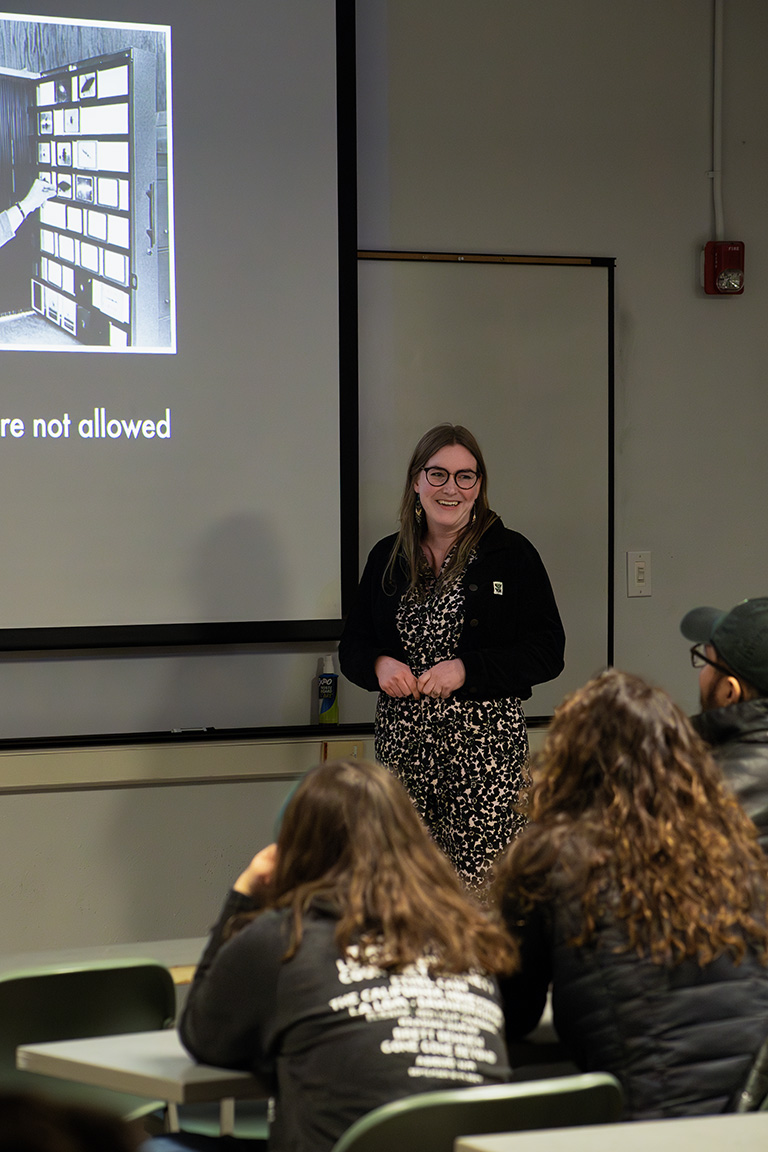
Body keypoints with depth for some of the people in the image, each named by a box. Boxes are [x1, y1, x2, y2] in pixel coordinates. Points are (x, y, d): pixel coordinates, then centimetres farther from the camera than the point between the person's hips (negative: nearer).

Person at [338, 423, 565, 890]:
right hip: (402, 739, 3)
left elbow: (547, 653, -2)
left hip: (486, 743, -3)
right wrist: (379, 666, -5)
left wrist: (466, 669, -13)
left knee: (481, 883, -12)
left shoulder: (512, 554, 2)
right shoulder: (388, 557, 12)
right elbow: (353, 646, 18)